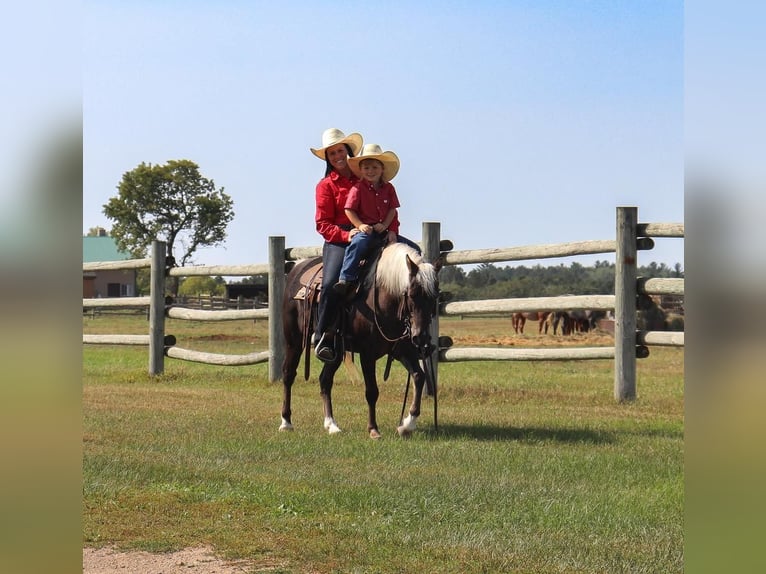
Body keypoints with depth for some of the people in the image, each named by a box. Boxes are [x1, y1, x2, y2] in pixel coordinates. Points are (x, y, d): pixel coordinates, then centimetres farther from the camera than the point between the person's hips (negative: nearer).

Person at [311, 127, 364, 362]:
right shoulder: (326, 185, 7)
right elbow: (323, 223, 1)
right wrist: (346, 235, -16)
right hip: (337, 242, -4)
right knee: (331, 283, -27)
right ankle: (322, 338, -19)